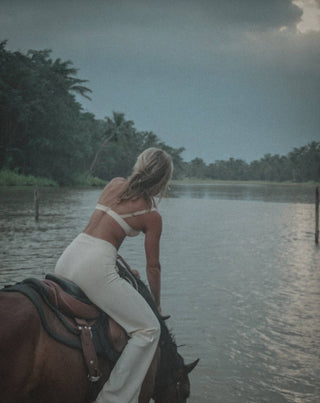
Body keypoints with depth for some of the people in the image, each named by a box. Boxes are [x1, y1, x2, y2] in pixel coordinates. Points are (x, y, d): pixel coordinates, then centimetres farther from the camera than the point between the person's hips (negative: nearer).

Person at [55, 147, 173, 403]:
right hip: (95, 268, -7)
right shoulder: (152, 216, 0)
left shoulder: (114, 185, 15)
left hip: (66, 259, 8)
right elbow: (153, 266, 7)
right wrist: (157, 303, 22)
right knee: (149, 328, 0)